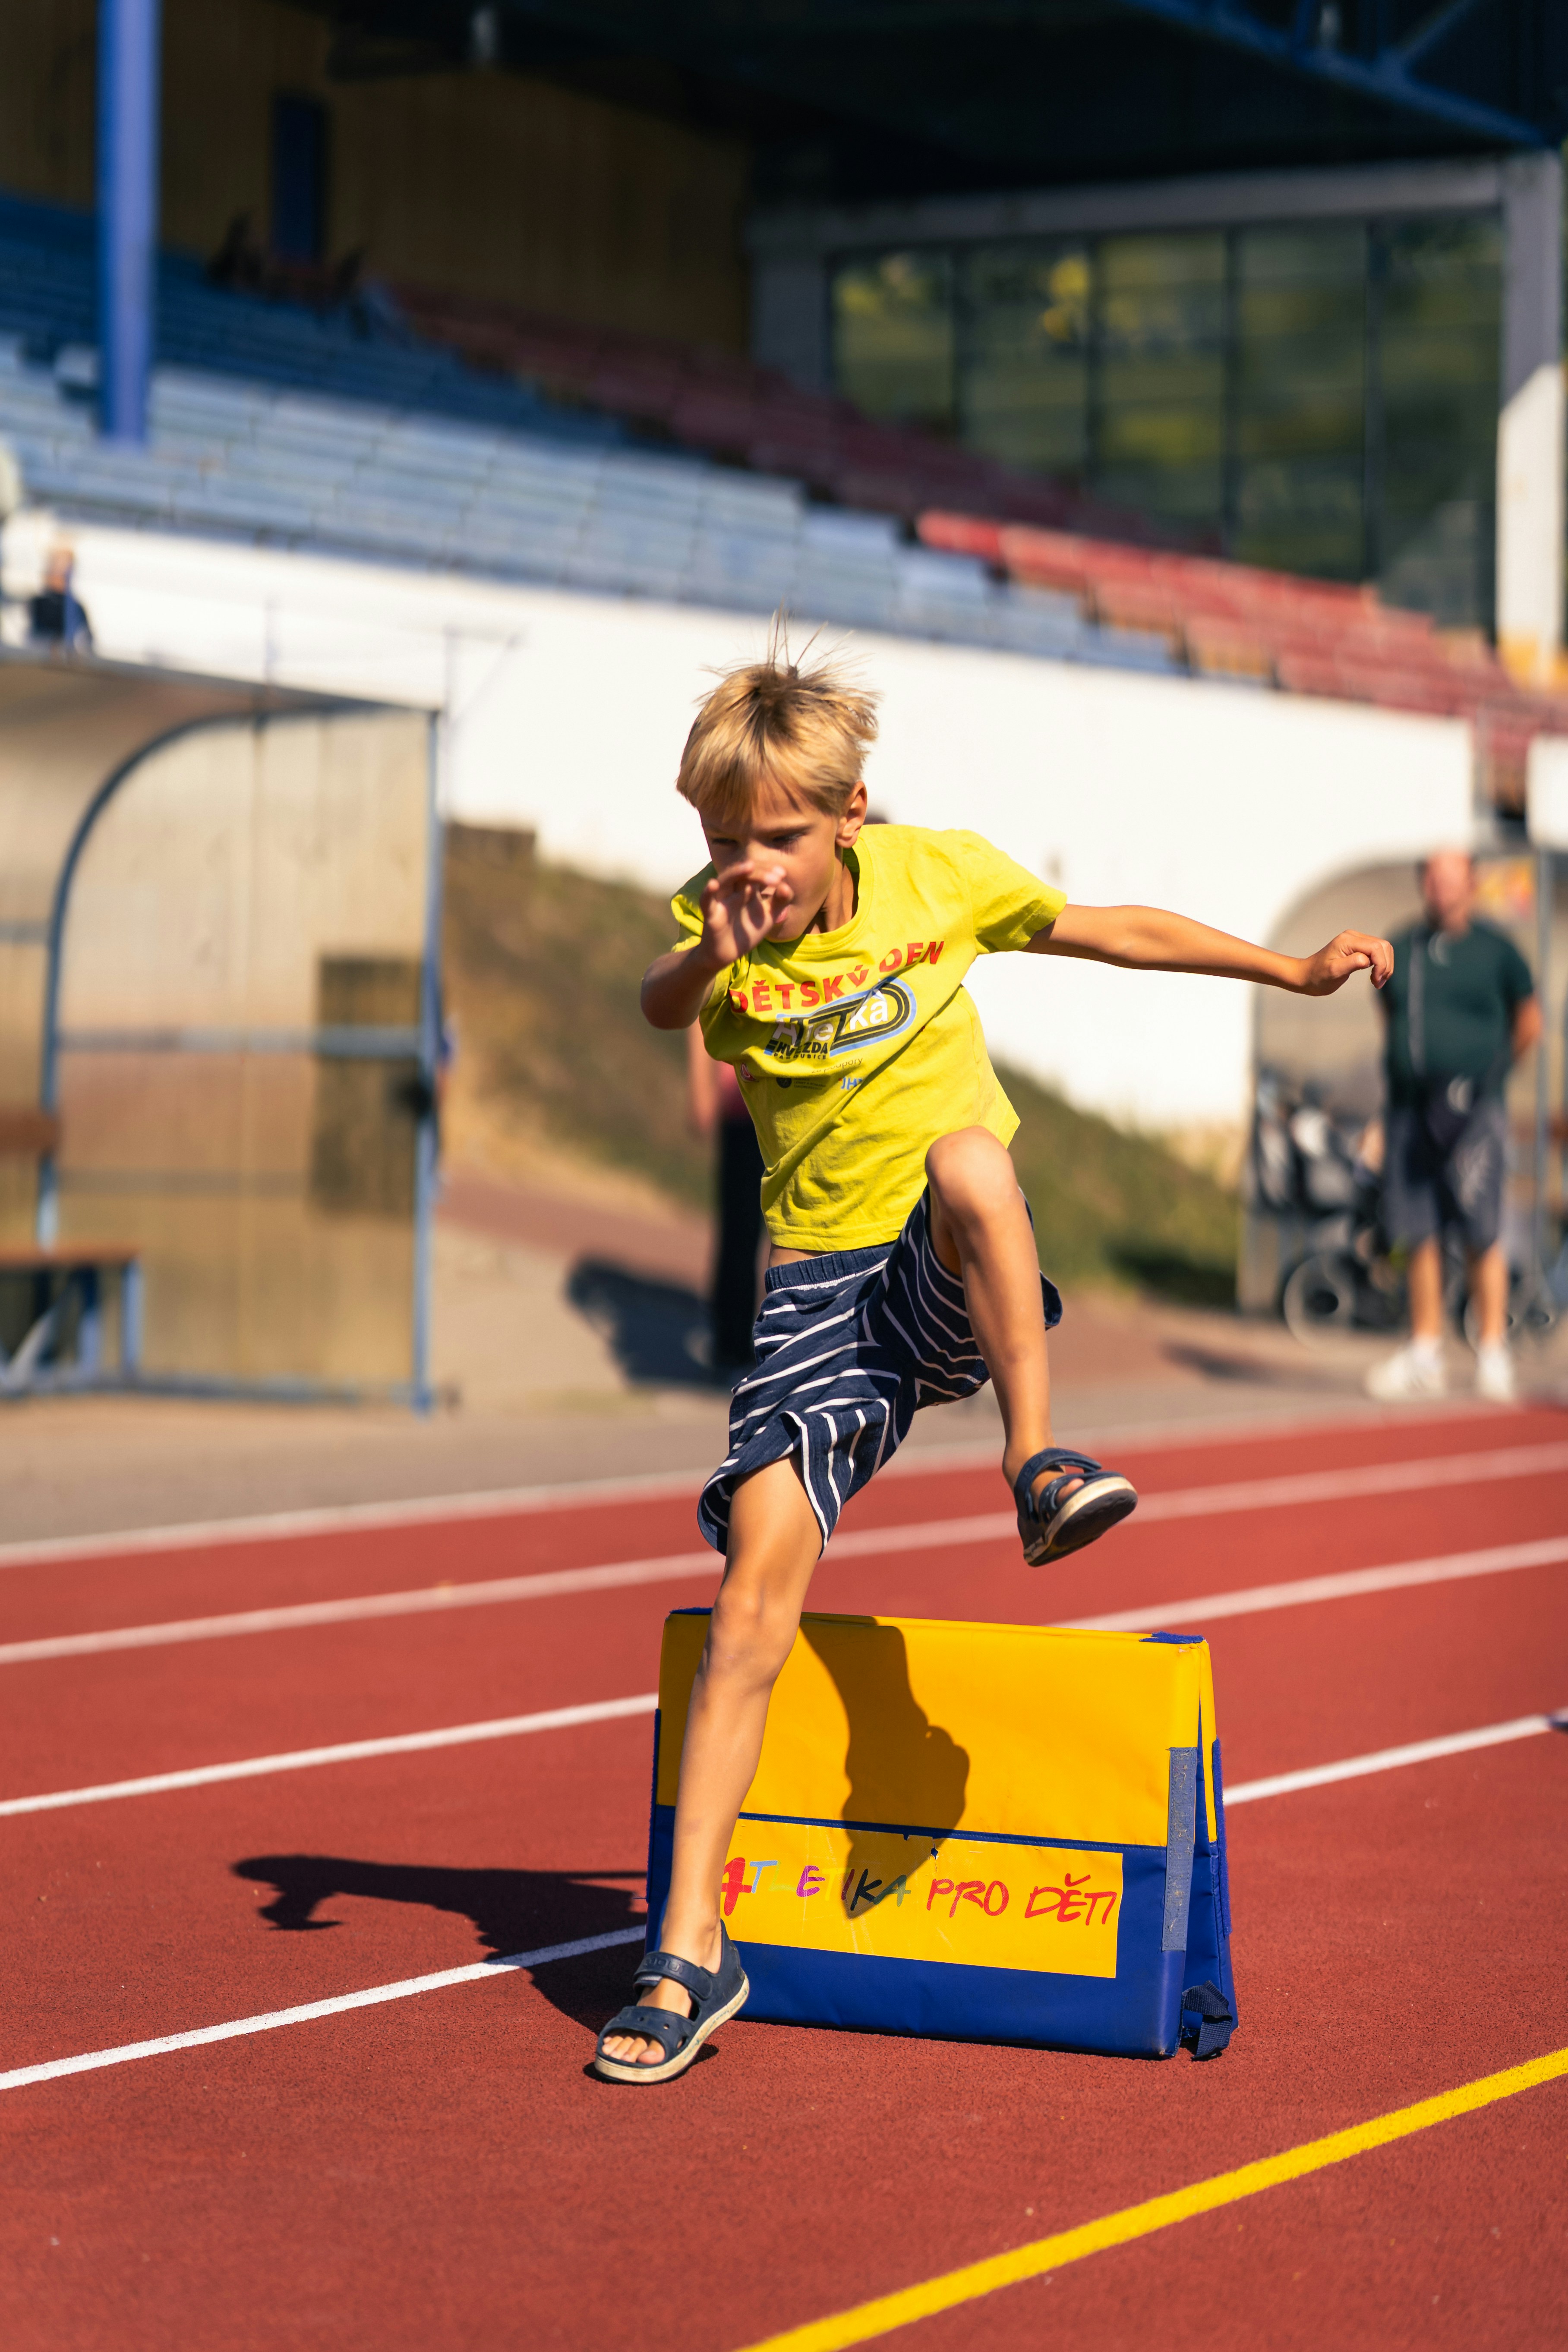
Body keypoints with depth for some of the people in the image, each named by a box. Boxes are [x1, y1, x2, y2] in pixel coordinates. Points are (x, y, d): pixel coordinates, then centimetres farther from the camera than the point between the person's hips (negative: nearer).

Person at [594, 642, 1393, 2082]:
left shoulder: (935, 875, 0)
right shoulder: (718, 930, -3)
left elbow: (1111, 932, 15)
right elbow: (659, 1007, -27)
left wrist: (1294, 971, 17)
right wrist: (715, 951, -50)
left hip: (951, 1271, 0)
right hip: (821, 1282, 0)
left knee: (969, 1159, -37)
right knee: (760, 1572, -16)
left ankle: (1039, 1466, -21)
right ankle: (691, 1950, -12)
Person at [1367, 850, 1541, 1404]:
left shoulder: (1496, 950, 2)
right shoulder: (1400, 950, 12)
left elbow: (1529, 1021, 11)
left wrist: (1491, 1069, 6)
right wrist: (1404, 1069, 11)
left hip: (1473, 1111, -4)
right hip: (1410, 1109, 4)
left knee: (1481, 1234, -8)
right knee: (1420, 1235, 5)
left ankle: (1492, 1353, 0)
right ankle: (1425, 1354, 13)